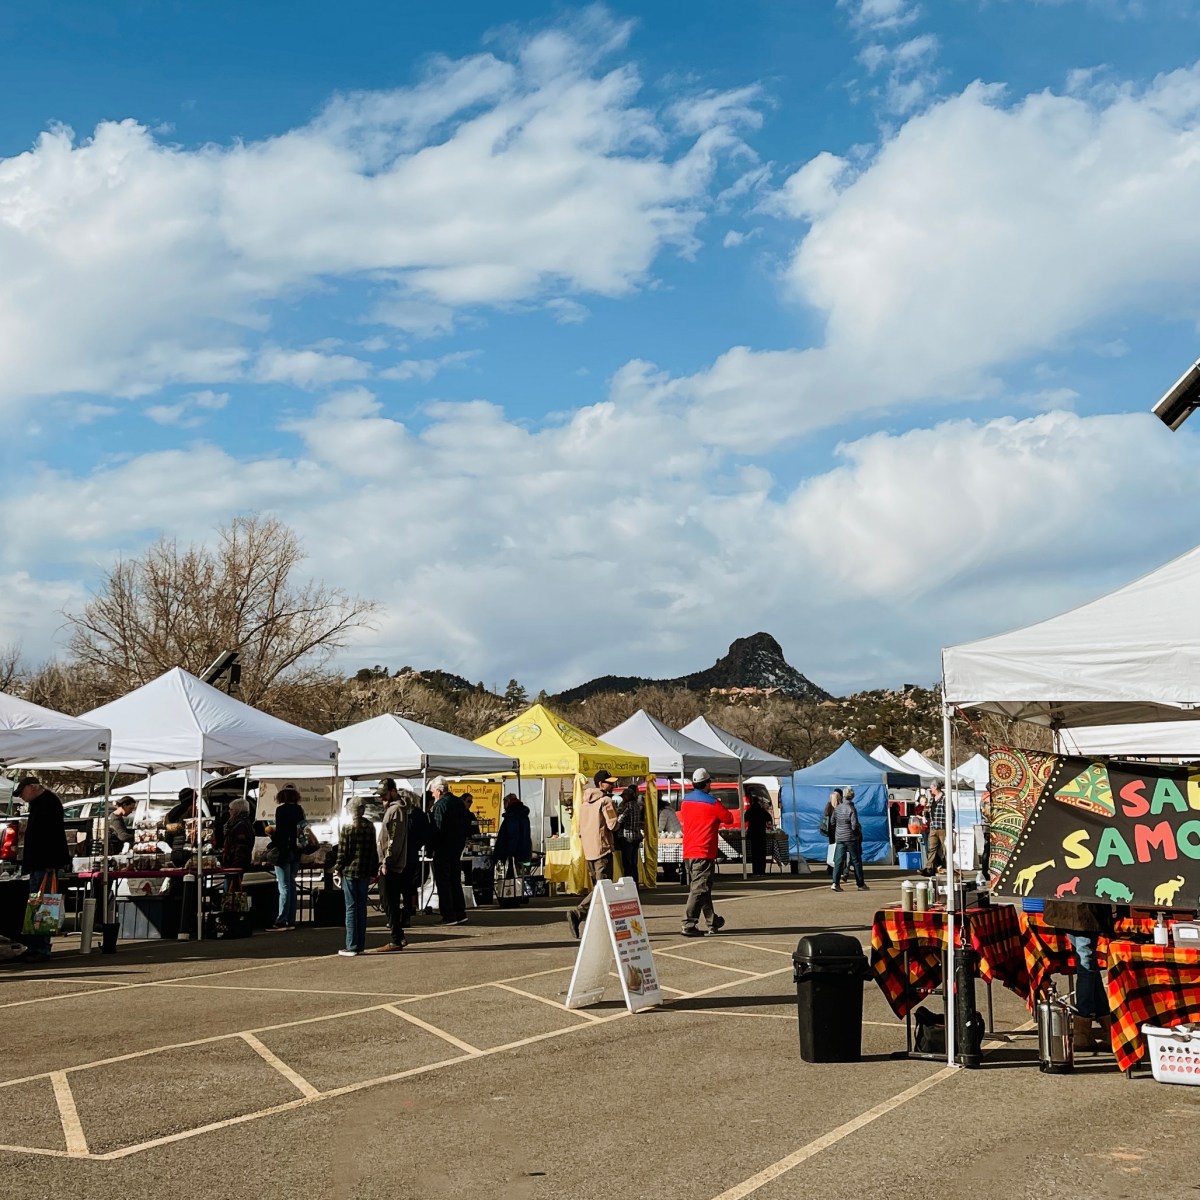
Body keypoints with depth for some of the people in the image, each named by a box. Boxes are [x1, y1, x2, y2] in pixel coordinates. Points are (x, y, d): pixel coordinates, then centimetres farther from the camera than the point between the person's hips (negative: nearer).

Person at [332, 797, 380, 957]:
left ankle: (351, 946, -5)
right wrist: (373, 872, 15)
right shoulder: (370, 827, 6)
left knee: (351, 908, -3)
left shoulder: (347, 827, -7)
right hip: (365, 872, 4)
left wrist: (337, 870, -1)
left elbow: (342, 851, -8)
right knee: (362, 907, 10)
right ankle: (361, 945, 13)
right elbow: (374, 850, 9)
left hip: (350, 871, -4)